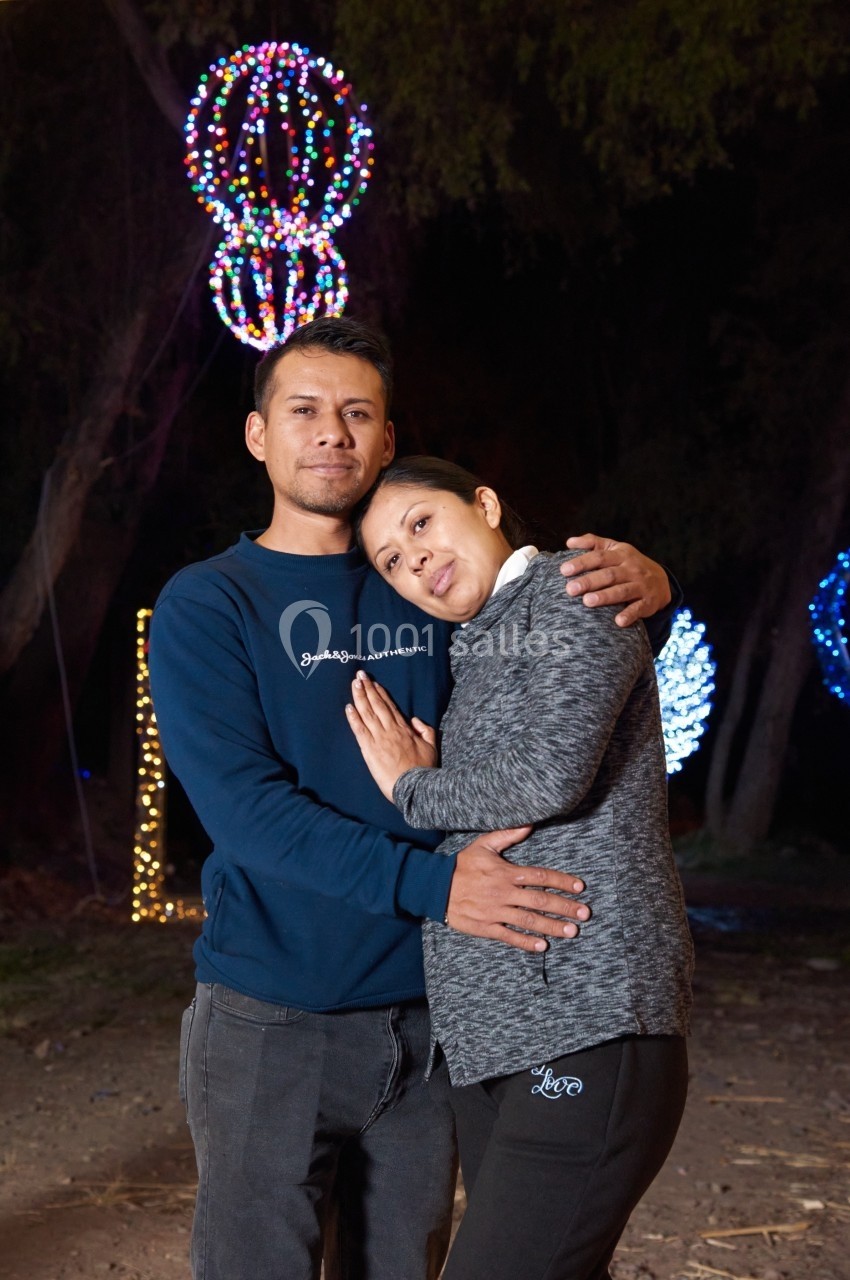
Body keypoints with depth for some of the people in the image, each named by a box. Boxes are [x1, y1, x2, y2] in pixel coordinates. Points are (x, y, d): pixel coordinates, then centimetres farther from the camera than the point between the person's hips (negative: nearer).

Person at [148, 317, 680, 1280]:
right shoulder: (204, 605, -3)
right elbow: (245, 806, -15)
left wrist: (647, 590, -7)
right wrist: (431, 884, -25)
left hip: (420, 1016, 4)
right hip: (271, 1021, -3)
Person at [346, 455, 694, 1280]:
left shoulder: (572, 587, -2)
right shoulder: (472, 655, 21)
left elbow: (551, 775, -17)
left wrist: (413, 787, -2)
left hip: (587, 1027, -8)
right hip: (485, 1032, 9)